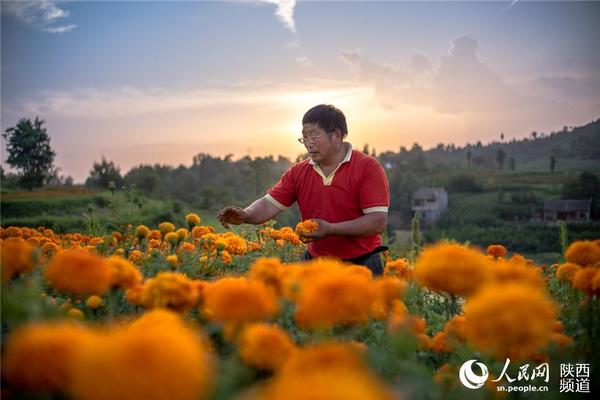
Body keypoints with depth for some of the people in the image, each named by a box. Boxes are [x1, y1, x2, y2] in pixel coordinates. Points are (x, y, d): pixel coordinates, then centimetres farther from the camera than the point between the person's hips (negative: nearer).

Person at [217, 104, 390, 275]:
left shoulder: (368, 167, -11)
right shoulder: (298, 172, 4)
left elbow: (379, 221, -17)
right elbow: (270, 204, 0)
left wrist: (331, 229, -25)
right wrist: (245, 215, -22)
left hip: (361, 264, -4)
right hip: (315, 261, 4)